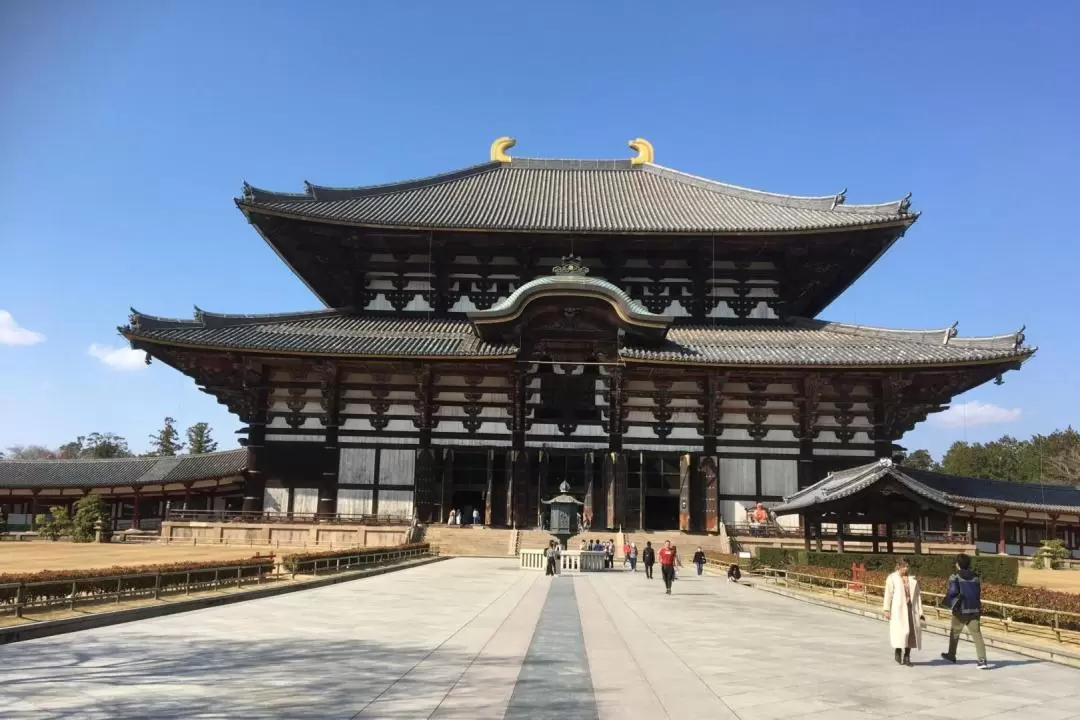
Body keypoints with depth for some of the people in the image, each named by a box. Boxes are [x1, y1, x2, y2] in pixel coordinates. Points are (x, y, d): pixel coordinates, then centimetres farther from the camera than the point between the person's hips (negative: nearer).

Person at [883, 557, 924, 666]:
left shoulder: (913, 578, 9)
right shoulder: (892, 578, -1)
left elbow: (917, 595, 10)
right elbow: (888, 594, -2)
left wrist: (919, 611, 7)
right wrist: (886, 609, -6)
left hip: (911, 608, 4)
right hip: (898, 609, -4)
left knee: (911, 631, 3)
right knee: (901, 631, -11)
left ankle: (907, 656, 15)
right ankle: (897, 651, 13)